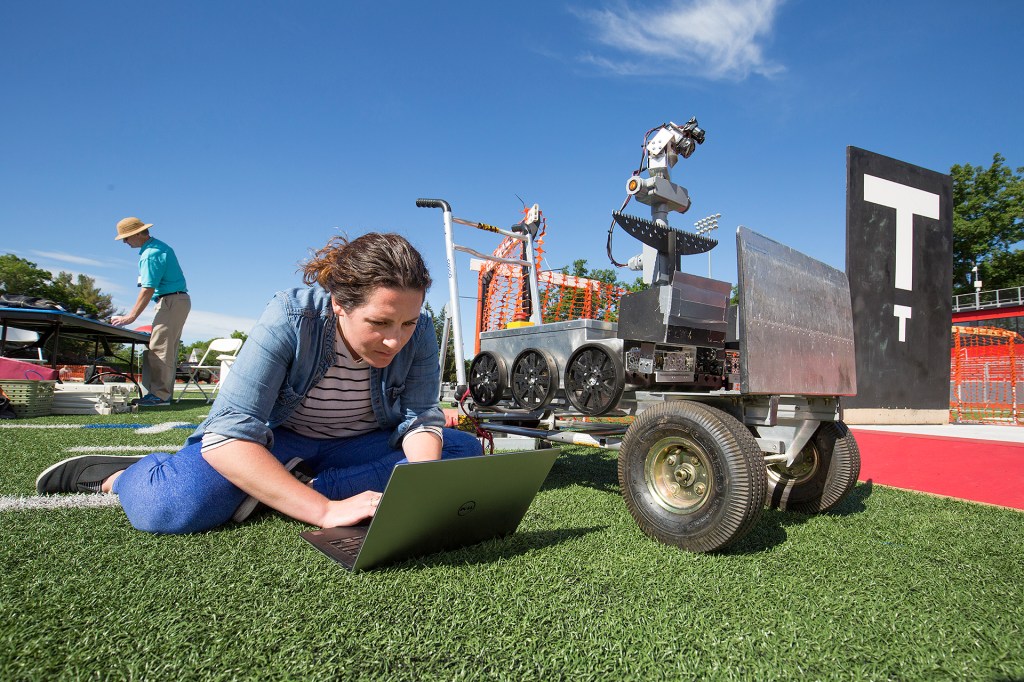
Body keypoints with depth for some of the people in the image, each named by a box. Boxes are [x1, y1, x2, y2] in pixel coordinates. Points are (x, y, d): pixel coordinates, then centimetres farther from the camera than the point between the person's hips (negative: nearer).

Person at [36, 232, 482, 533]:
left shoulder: (418, 331, -17)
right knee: (172, 504, -32)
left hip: (359, 448, 4)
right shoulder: (290, 318, -28)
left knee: (465, 452, -20)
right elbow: (227, 433, -33)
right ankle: (119, 474, 7)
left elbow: (422, 418, -17)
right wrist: (325, 510, -43)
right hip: (275, 439, -3)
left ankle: (277, 491, -23)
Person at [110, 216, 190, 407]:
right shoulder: (159, 247, 17)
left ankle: (160, 395, -10)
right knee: (167, 350, 10)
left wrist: (131, 317, -14)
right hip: (176, 300, 11)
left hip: (171, 302, -11)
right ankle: (164, 393, 12)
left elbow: (148, 290, -18)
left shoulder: (151, 254, -14)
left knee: (159, 348, -11)